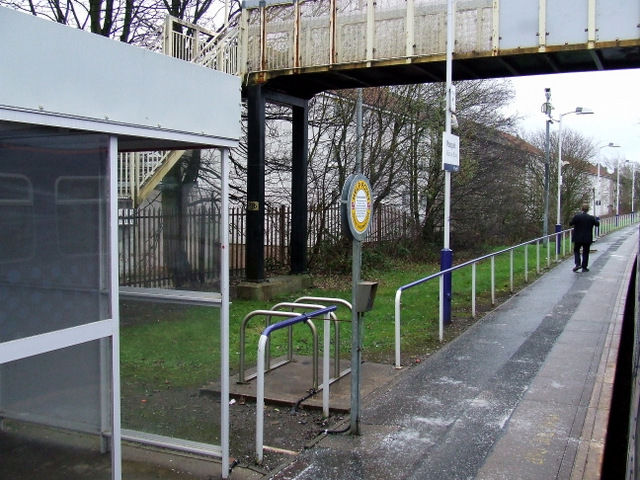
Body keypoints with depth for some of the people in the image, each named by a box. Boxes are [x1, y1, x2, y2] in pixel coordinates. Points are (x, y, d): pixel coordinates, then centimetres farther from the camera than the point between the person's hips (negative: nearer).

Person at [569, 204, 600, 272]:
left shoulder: (576, 216, -11)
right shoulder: (591, 218, -5)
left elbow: (570, 224, -11)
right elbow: (597, 224, 7)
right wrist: (596, 219, 26)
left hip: (578, 238, -1)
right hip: (587, 238, 1)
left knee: (576, 250, 14)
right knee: (585, 253, 9)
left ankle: (578, 264, -5)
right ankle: (584, 267, 10)